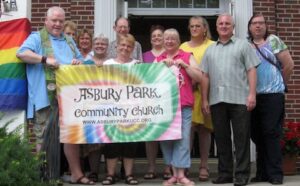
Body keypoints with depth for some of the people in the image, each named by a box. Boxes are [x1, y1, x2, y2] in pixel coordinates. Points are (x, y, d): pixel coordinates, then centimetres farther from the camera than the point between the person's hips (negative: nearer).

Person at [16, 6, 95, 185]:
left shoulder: (69, 40, 21)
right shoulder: (37, 37, 1)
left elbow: (81, 60, 24)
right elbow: (22, 53, -14)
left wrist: (78, 62, -1)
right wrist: (45, 59, -25)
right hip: (46, 97, -5)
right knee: (44, 137, 1)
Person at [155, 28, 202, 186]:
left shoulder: (187, 56, 9)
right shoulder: (158, 59, 16)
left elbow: (198, 77, 2)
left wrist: (183, 64, -7)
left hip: (183, 105, -2)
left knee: (183, 139, -8)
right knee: (166, 138, 2)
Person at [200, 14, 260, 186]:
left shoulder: (243, 44, 8)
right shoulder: (210, 50, 18)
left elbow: (251, 70, 0)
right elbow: (205, 76, 14)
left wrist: (252, 94, -10)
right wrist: (205, 99, 7)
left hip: (240, 99, -4)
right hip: (217, 100, 4)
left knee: (241, 138, -2)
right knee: (221, 138, 7)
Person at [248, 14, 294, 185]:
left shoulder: (273, 40, 0)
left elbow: (289, 65, -1)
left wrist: (279, 84, 7)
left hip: (272, 95, -4)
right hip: (253, 96, 4)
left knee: (271, 133, -6)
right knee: (257, 135, 7)